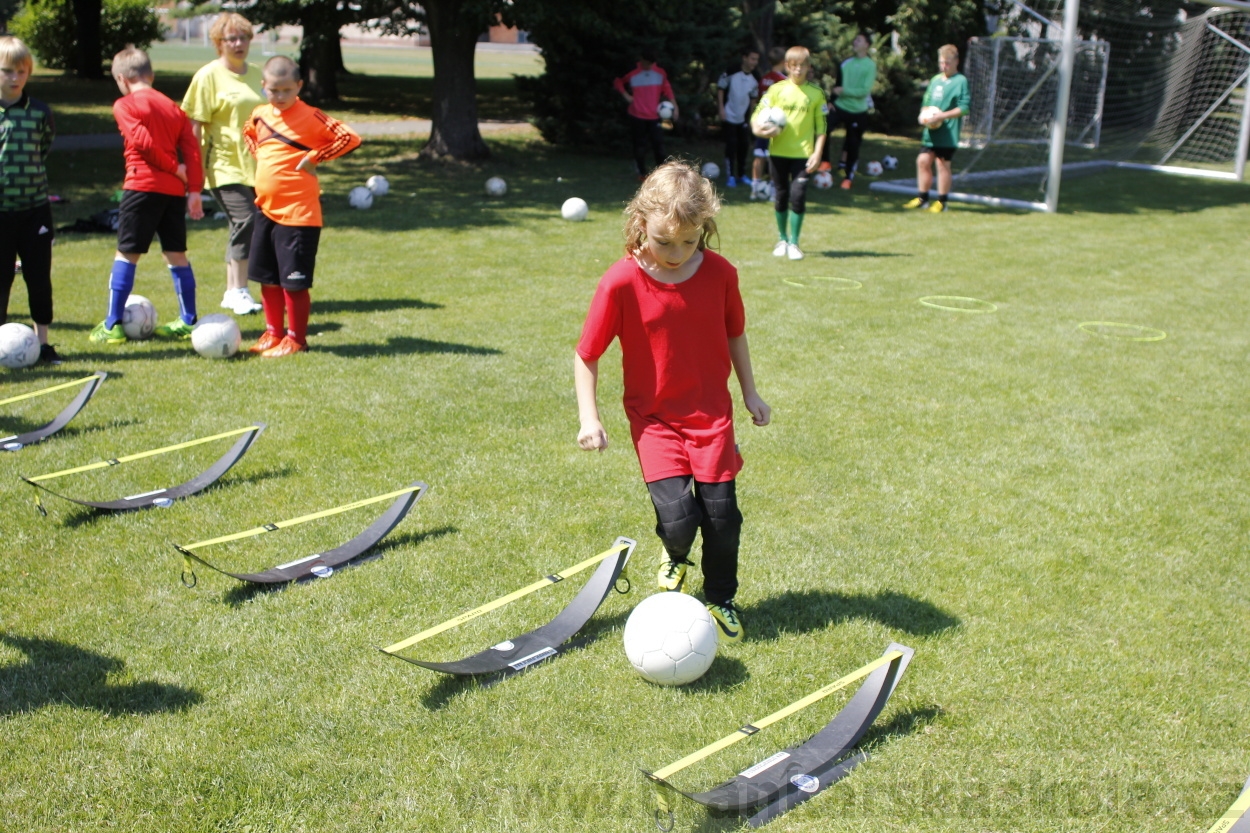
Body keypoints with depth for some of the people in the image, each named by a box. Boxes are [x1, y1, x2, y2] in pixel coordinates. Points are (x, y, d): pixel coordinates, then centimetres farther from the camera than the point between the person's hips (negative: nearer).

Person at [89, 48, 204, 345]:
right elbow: (192, 148, 6)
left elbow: (142, 141, -16)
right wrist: (194, 189, 2)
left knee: (126, 254, 0)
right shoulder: (173, 107, 14)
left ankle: (113, 325, 1)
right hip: (174, 190, 6)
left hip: (142, 186, -6)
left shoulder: (125, 105, -3)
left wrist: (175, 168, -6)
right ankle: (188, 321, 15)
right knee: (176, 254, 12)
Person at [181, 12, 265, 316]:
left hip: (256, 165, 6)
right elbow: (196, 124, -7)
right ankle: (238, 291, -5)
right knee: (245, 220, -16)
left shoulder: (256, 74, 14)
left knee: (242, 226, 7)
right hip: (226, 165, -6)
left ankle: (233, 291, 18)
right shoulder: (208, 76, -5)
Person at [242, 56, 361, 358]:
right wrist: (259, 156, 12)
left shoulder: (310, 117, -11)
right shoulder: (259, 115, 8)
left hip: (298, 212, -7)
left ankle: (296, 339, 12)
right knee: (266, 277, 13)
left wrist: (314, 158, -13)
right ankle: (273, 333, 27)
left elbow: (350, 138, -17)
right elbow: (249, 134, 31)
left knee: (294, 281, -1)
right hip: (266, 209, 7)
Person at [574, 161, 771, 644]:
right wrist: (588, 418, -13)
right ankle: (674, 556, 24)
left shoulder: (719, 273, -6)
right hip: (654, 417, -2)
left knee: (722, 515, 0)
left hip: (712, 413, 2)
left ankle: (721, 600, 27)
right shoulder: (622, 282, -16)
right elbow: (586, 355, -8)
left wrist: (749, 392, 15)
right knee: (678, 517, -15)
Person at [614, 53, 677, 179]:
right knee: (640, 145, 3)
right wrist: (626, 95, -4)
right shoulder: (632, 73, -6)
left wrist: (674, 106, -3)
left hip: (655, 116, 1)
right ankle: (642, 172, 13)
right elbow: (618, 82, 8)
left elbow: (667, 89, 4)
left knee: (658, 143, -3)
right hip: (637, 116, -1)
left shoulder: (660, 73, 1)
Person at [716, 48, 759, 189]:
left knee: (744, 145, 7)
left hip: (744, 119, 4)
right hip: (729, 117, -4)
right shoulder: (731, 73, -13)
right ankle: (730, 177, 1)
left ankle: (742, 174, 21)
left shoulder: (754, 79, 0)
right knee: (731, 145, -6)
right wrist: (721, 109, -11)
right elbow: (720, 89, -5)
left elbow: (753, 98, 11)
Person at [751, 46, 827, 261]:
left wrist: (817, 153, -4)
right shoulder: (777, 89, 2)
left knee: (798, 196, -9)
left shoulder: (816, 93, 2)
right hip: (778, 152, 1)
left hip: (803, 153, -1)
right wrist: (759, 128, -18)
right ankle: (782, 239, 26)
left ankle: (793, 243, 2)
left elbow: (821, 127, 3)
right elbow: (758, 114, 3)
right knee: (781, 195, 9)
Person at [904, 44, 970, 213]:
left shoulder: (961, 81, -6)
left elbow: (964, 108, -13)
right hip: (930, 131, 7)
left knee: (942, 164, -1)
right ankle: (922, 198, 16)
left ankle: (942, 201, 8)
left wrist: (941, 116, -19)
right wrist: (925, 113, -1)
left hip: (947, 133, -7)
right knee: (923, 161, 6)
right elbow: (926, 102, 22)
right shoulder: (935, 80, 15)